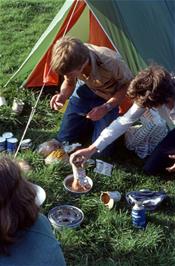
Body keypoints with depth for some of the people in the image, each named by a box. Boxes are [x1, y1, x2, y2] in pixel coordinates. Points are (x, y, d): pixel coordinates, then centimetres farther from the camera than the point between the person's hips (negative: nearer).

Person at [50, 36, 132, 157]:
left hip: (106, 98, -3)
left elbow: (127, 85, -19)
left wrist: (106, 108, -30)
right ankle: (89, 124, 27)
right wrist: (63, 95, -28)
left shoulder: (111, 62, -39)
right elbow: (69, 83, -5)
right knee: (63, 140, 2)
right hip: (84, 91, 3)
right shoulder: (71, 62, -27)